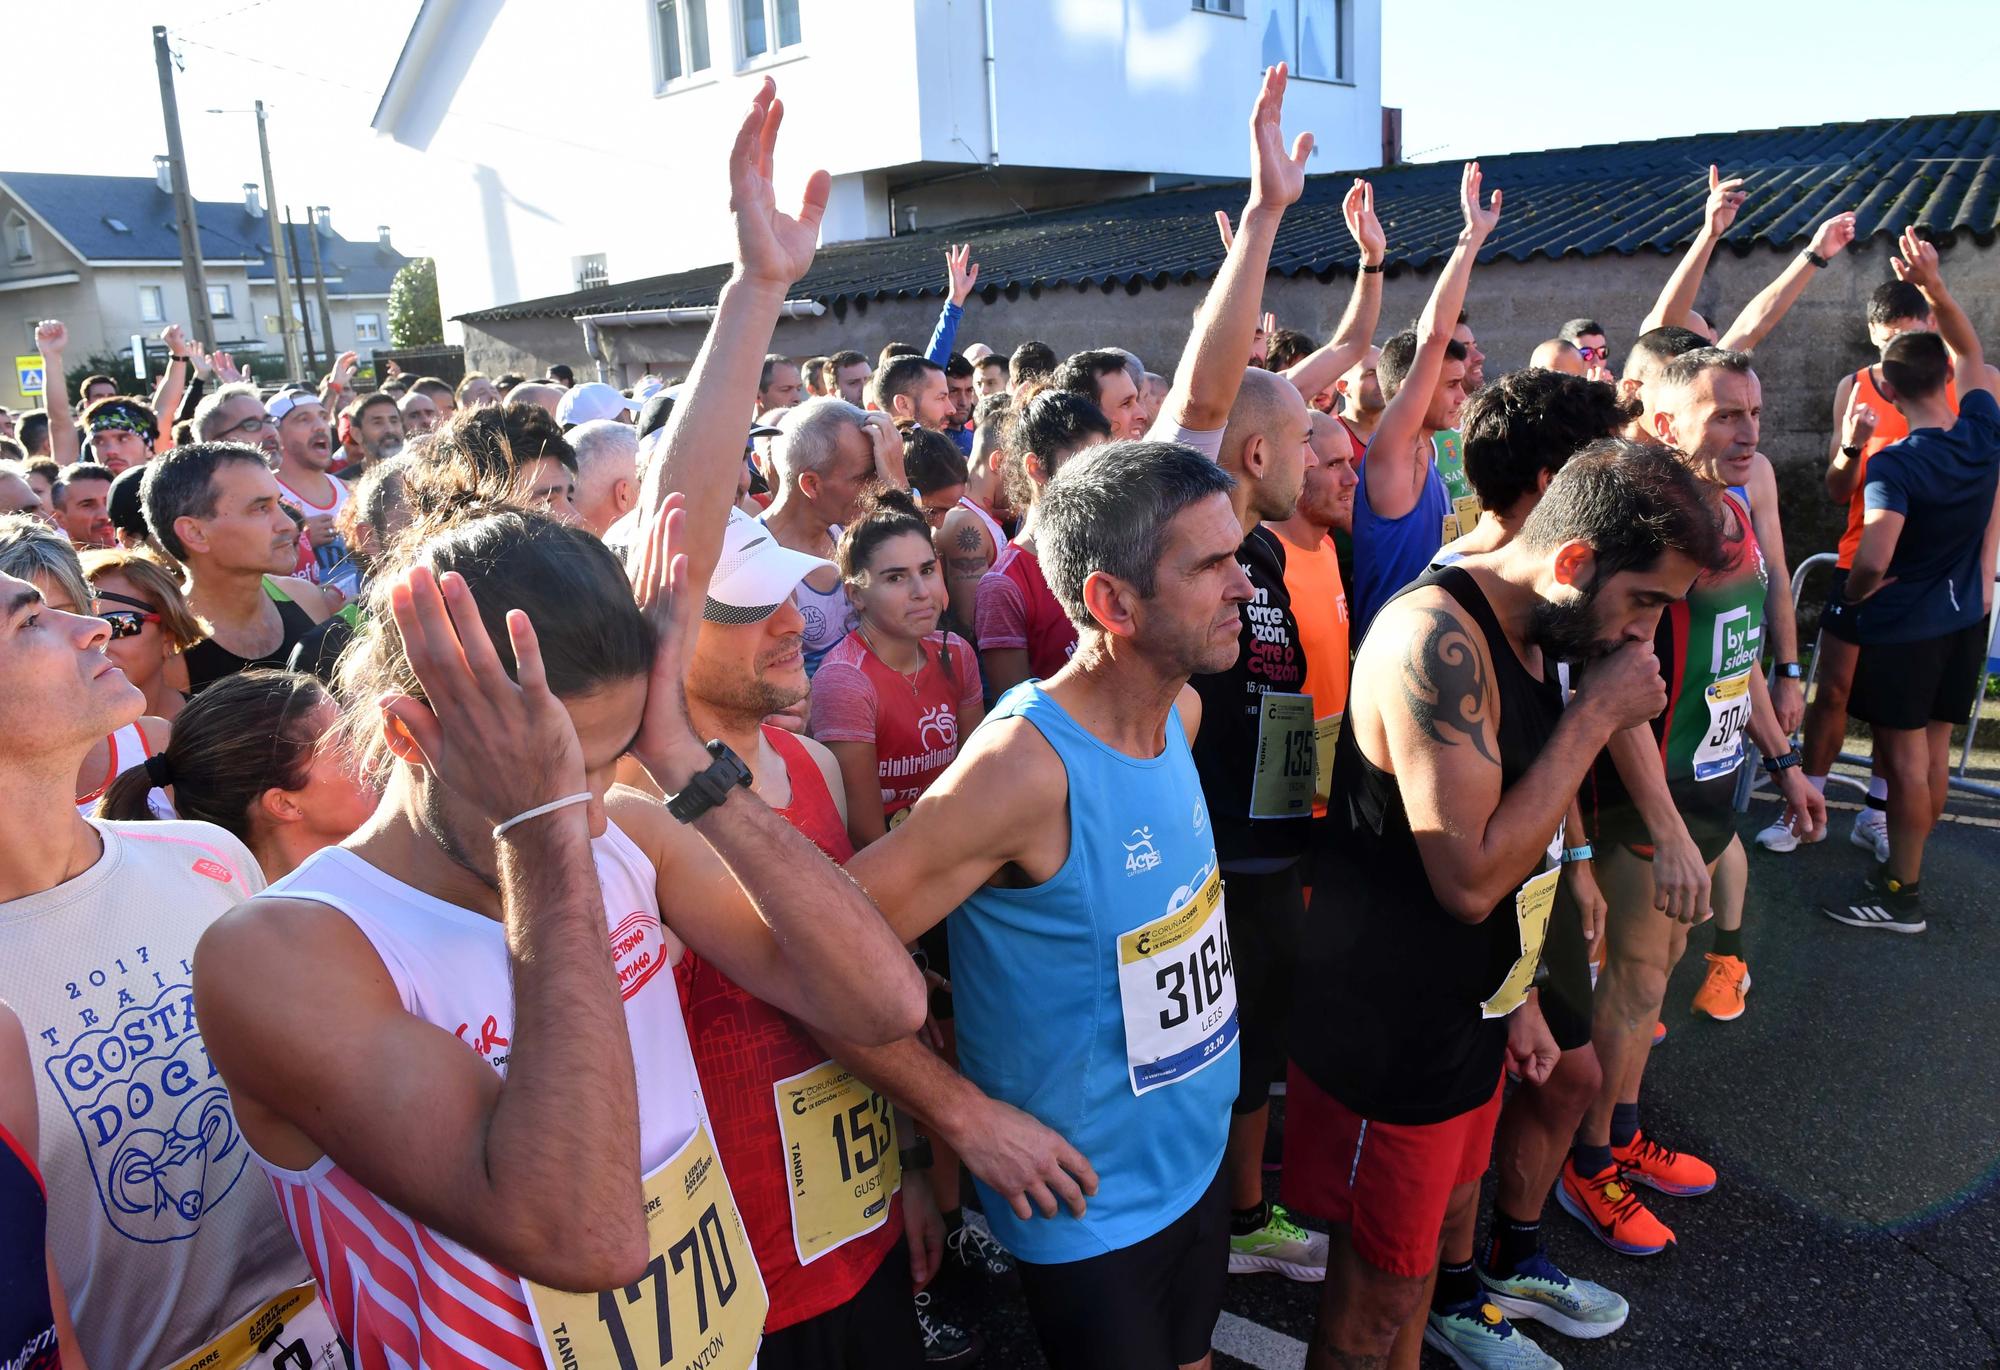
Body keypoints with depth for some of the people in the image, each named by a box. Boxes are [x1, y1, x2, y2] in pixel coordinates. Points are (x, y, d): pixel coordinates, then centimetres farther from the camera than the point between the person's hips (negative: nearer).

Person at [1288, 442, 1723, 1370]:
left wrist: (1516, 992, 17)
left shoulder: (1528, 635, 5)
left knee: (1448, 1205, 28)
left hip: (1466, 1009, 9)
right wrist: (1596, 715, -23)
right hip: (1387, 1036, -9)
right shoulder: (1436, 638, -26)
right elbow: (1471, 878, -30)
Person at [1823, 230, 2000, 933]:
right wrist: (1935, 286, 8)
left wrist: (1854, 593, -14)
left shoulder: (1894, 465, -24)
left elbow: (1872, 563, -35)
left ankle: (1901, 894, 9)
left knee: (1904, 753, 1)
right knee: (1934, 744, 15)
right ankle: (1908, 864, 30)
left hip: (1903, 625, -7)